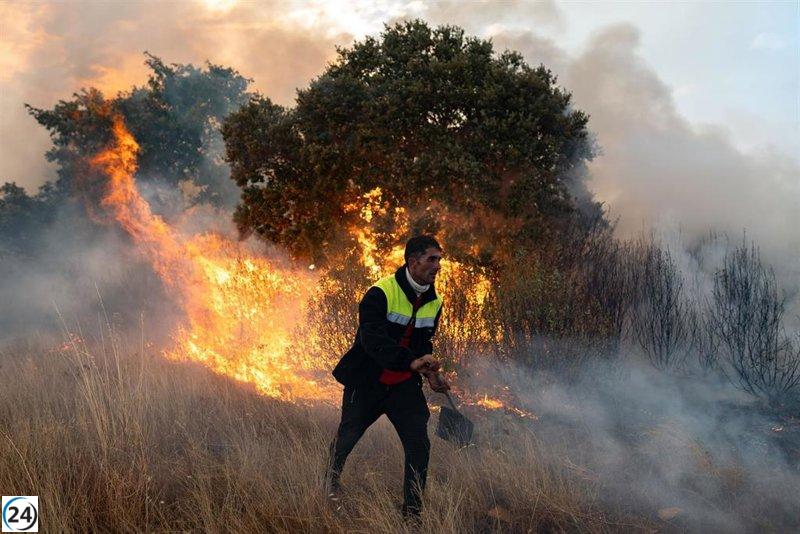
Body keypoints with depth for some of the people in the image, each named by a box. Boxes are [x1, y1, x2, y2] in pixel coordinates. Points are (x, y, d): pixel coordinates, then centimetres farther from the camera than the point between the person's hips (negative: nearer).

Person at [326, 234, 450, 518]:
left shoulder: (434, 302, 1)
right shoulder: (381, 293, -22)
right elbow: (373, 340, -35)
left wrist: (430, 373, -3)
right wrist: (411, 362, -47)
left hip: (405, 384, 5)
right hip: (366, 381, -4)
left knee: (419, 445, -6)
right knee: (347, 436, 11)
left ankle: (412, 511, 8)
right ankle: (332, 479, 43)